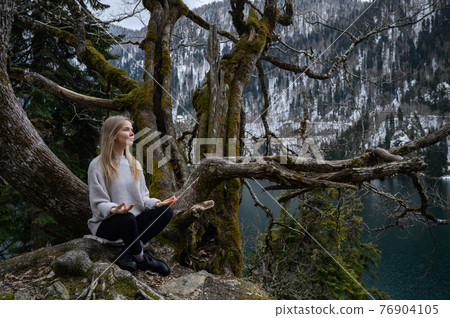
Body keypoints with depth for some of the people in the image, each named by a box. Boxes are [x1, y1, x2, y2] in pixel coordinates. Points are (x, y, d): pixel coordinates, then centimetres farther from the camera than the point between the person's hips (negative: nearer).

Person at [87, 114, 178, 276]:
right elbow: (98, 204, -12)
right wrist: (114, 210, -34)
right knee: (127, 218, -38)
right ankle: (140, 257, -12)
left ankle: (128, 253, -19)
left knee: (166, 212, -17)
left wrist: (157, 203, -11)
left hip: (134, 221, 6)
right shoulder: (98, 166, -8)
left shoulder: (134, 164, 12)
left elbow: (142, 197, 10)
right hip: (106, 224, -6)